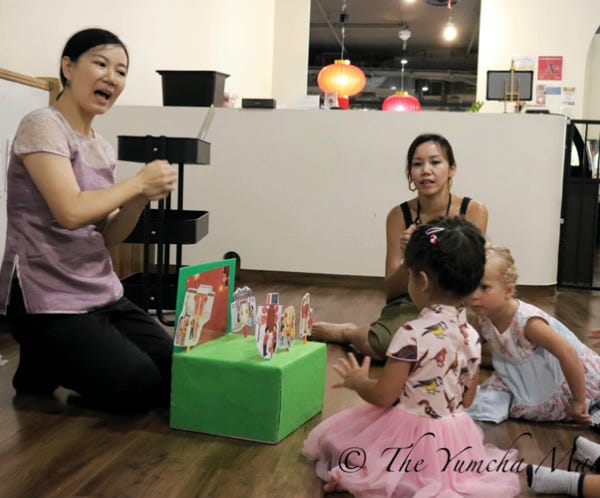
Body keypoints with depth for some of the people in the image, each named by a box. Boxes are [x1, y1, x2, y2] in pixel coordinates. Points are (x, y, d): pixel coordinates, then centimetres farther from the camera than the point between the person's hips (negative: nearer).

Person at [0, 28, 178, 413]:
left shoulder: (103, 147, 12)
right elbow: (71, 212, -25)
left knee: (176, 369, 2)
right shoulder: (43, 126, -12)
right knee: (139, 388, -14)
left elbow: (106, 239, 12)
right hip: (47, 300, -8)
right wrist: (138, 182, -12)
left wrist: (141, 198, -6)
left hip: (103, 294, 8)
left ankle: (53, 365, 19)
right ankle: (43, 367, 10)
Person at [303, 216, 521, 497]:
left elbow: (382, 396, -18)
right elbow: (466, 399, 6)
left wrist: (357, 380, 3)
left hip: (408, 437, -6)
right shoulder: (471, 336, -5)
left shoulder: (413, 334, -25)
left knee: (333, 437, 15)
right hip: (453, 441, 6)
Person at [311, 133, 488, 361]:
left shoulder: (473, 211, -8)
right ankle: (349, 332, 3)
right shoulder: (399, 215, -5)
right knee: (385, 343, -34)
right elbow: (391, 290, -4)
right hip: (409, 304, -1)